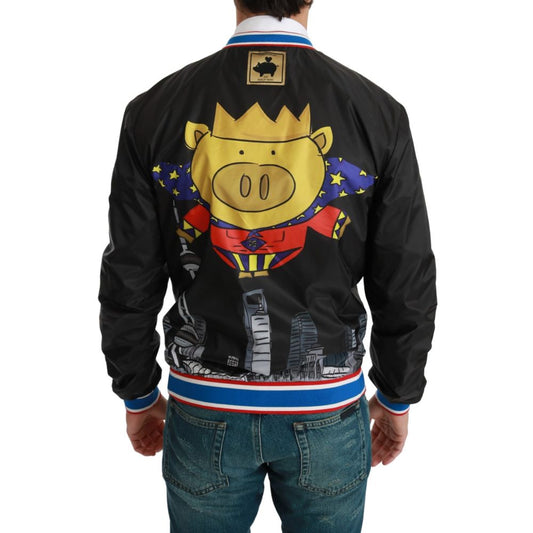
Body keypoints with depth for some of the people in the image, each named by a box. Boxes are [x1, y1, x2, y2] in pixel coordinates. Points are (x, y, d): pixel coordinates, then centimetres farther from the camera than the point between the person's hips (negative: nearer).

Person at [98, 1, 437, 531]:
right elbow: (407, 284, -4)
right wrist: (398, 398, 11)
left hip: (204, 409, 1)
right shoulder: (379, 112, -8)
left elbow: (128, 282, -4)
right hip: (329, 409, 0)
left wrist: (138, 395, 11)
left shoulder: (154, 110, -8)